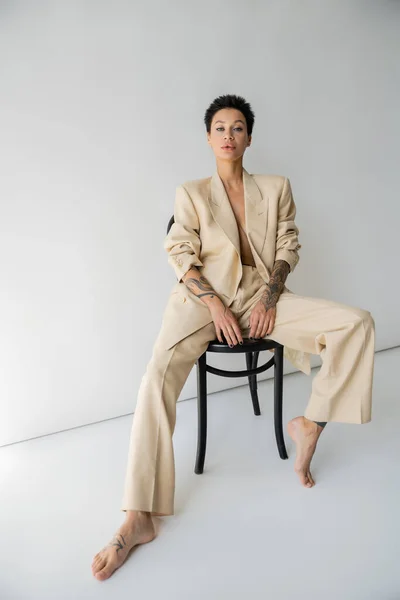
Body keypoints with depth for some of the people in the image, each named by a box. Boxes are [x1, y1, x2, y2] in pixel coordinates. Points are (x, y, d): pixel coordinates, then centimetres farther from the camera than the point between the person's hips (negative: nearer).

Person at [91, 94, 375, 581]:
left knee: (358, 323, -17)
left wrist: (269, 299, -8)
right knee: (159, 375, -29)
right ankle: (138, 519, -26)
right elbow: (181, 256, 1)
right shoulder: (190, 193, 11)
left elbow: (287, 248, 9)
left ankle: (310, 425, -6)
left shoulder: (276, 188, 16)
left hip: (263, 294, 2)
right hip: (203, 296, -2)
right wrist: (216, 306, -14)